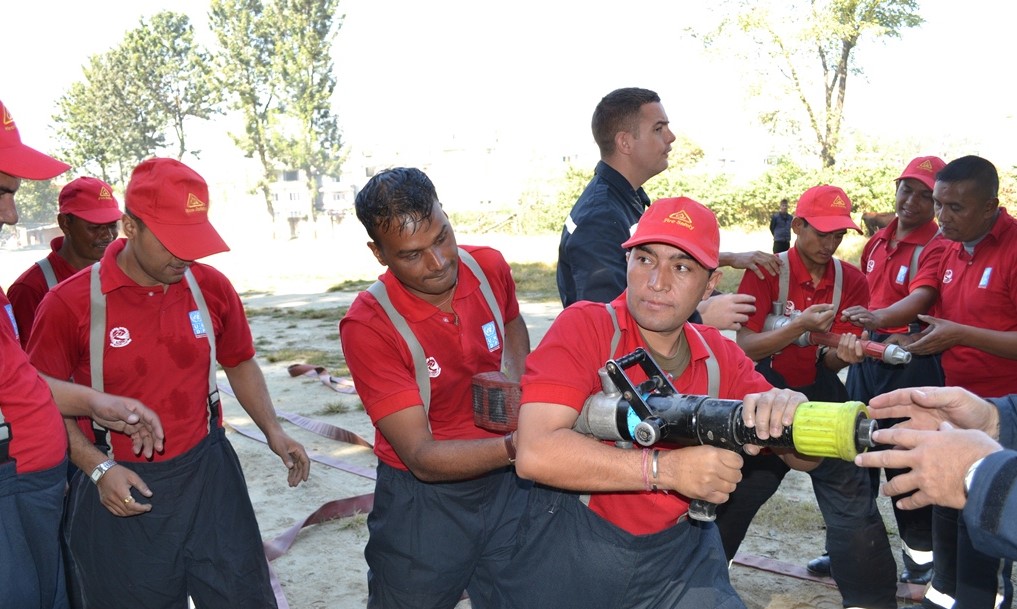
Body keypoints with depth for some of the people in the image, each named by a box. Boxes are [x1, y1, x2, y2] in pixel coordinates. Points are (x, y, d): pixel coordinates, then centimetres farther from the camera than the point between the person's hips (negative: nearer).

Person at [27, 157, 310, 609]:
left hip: (208, 474, 2)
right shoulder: (69, 304, -11)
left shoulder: (212, 288, -2)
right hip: (120, 492, -2)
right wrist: (99, 468, -14)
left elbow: (240, 364, 12)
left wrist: (273, 431, 0)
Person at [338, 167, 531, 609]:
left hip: (506, 482, 4)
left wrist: (514, 381, -2)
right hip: (424, 499, -4)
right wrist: (515, 447, -42)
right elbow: (421, 457, -27)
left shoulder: (489, 266, -9)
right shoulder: (368, 326, -25)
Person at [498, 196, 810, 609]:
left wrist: (787, 407, -26)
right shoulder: (584, 327, -15)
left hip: (680, 552, 4)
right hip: (572, 548, -3)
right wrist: (666, 469, -32)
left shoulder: (721, 356, 0)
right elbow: (535, 453, -27)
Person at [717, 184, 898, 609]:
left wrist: (844, 353, -27)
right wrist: (801, 325, -30)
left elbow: (832, 361, -3)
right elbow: (745, 347, -17)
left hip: (821, 394, 2)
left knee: (851, 494, -3)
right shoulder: (766, 272, -10)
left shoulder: (851, 281, -1)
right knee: (735, 494, 6)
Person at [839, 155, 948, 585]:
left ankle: (920, 556, 18)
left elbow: (921, 300, -26)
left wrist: (881, 320, -43)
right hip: (866, 356, 7)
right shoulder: (877, 242, 11)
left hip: (910, 362, -7)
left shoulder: (937, 247, -10)